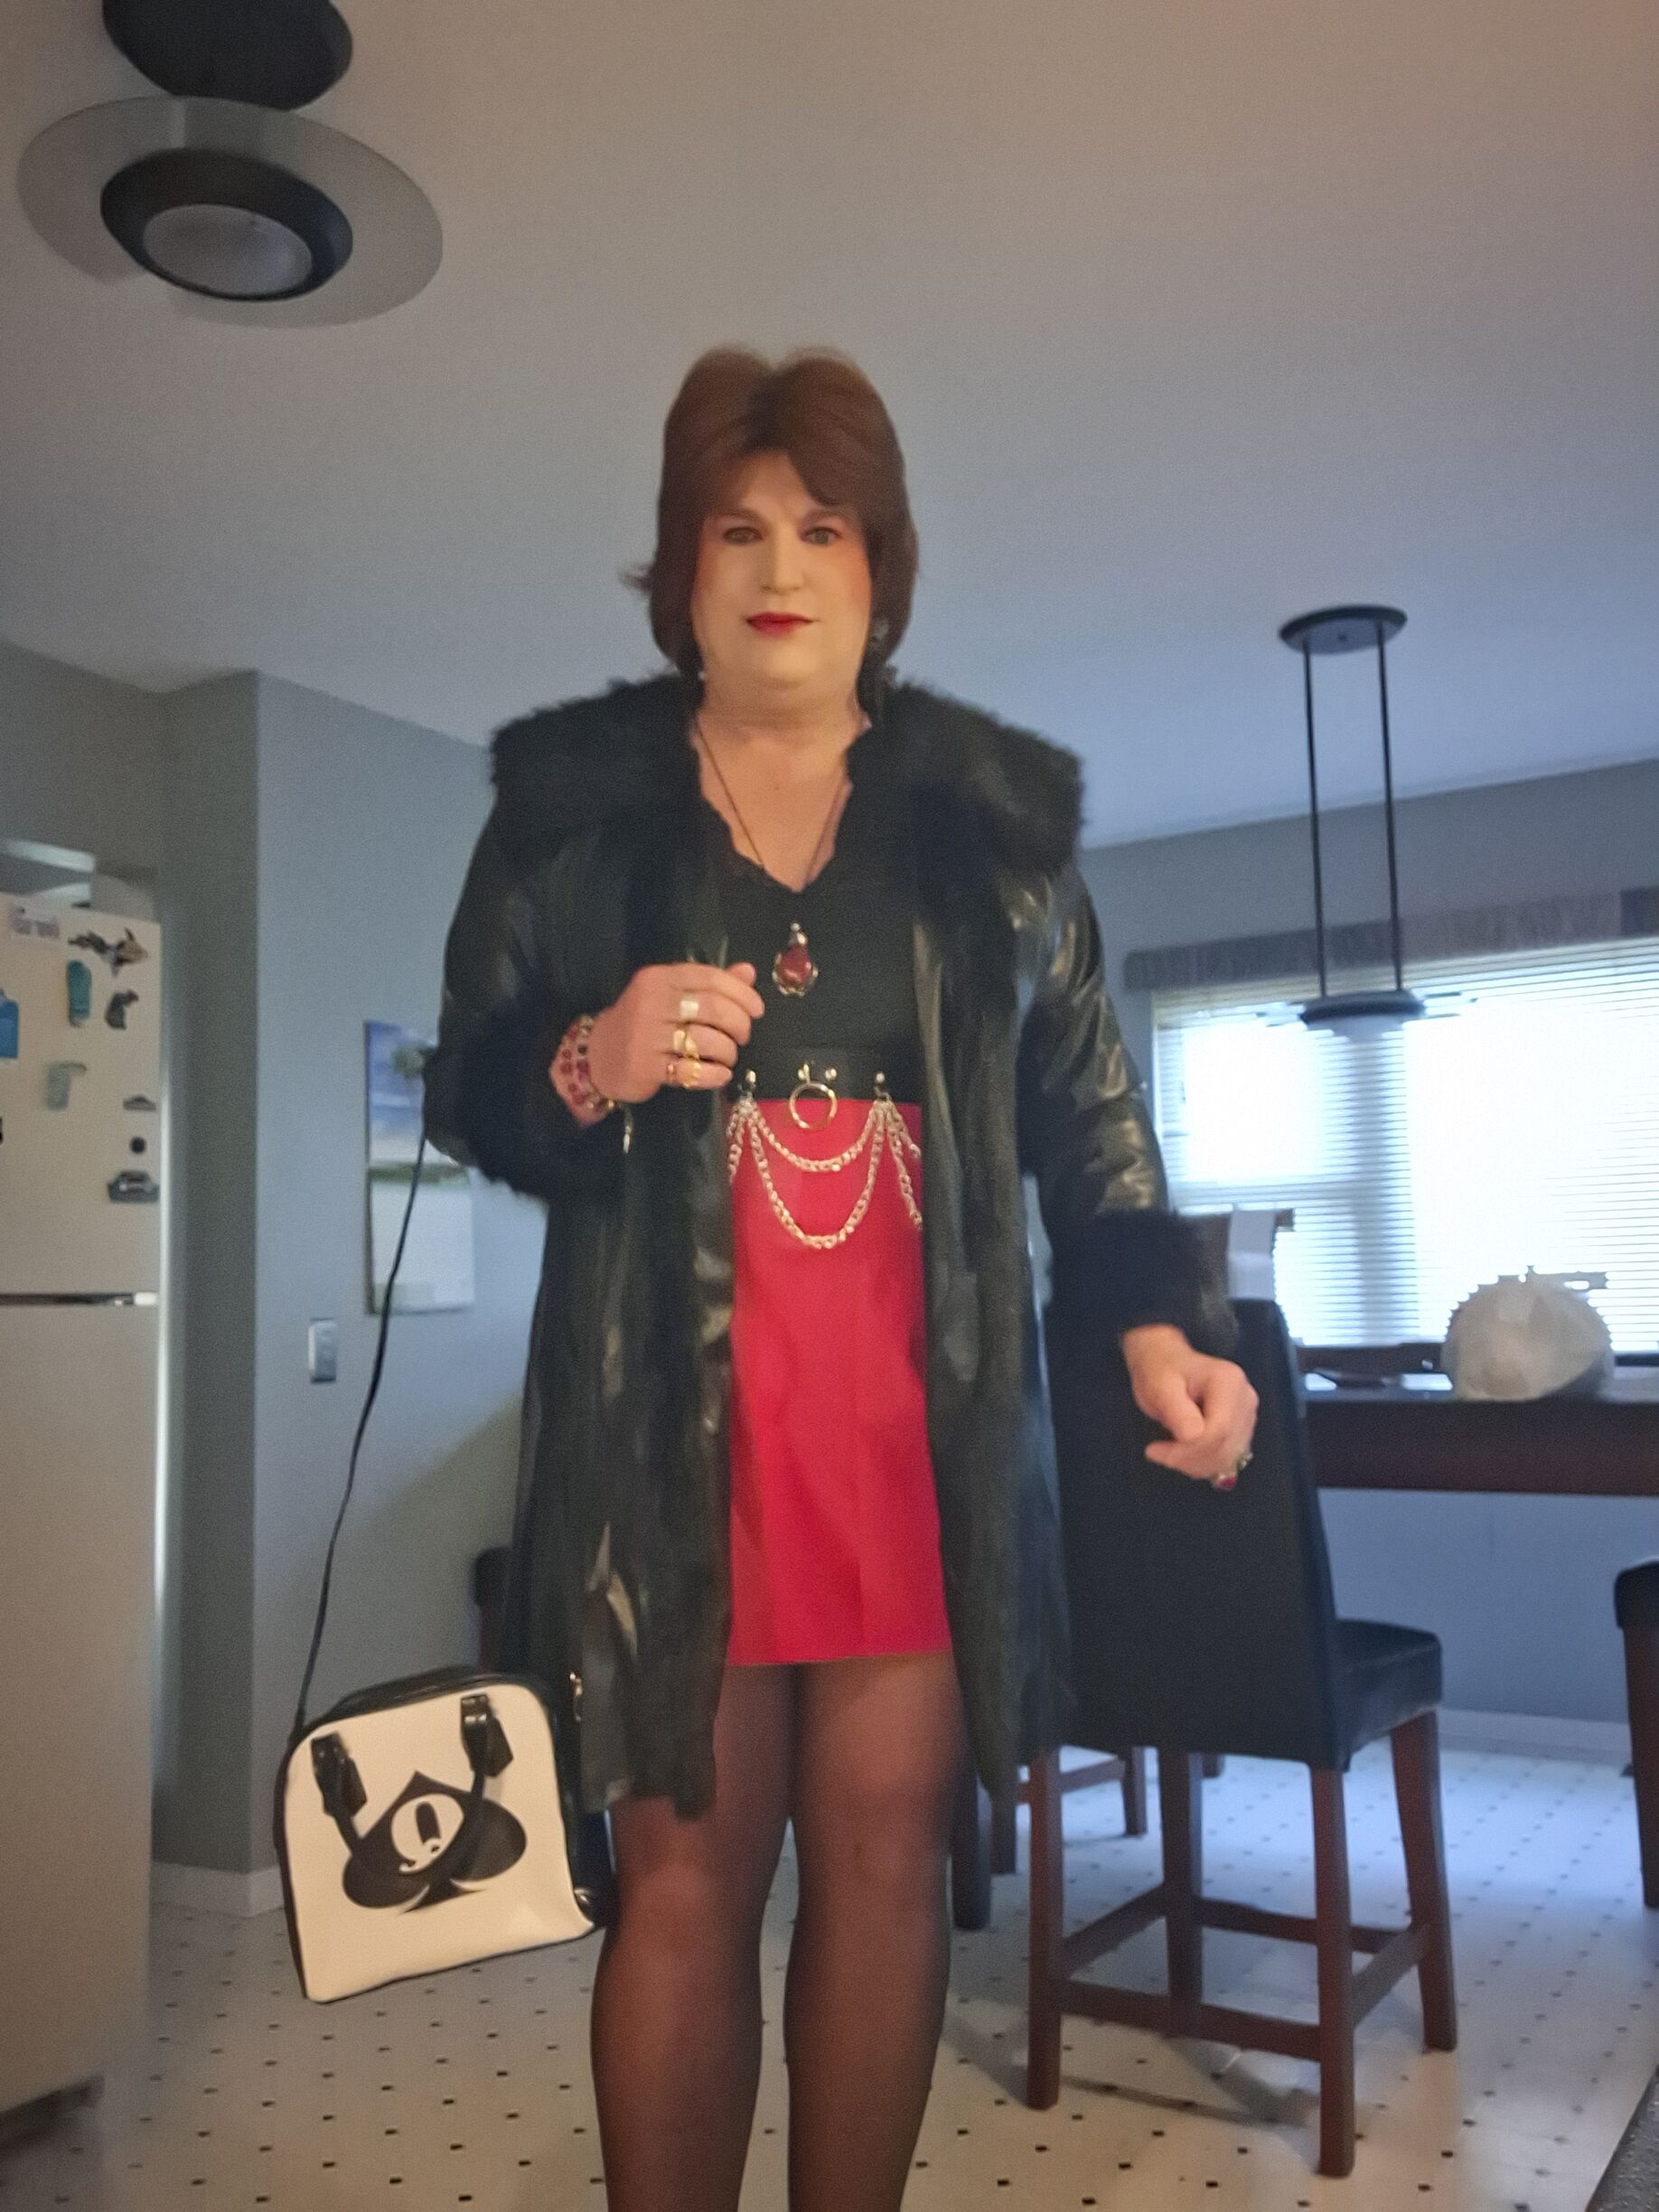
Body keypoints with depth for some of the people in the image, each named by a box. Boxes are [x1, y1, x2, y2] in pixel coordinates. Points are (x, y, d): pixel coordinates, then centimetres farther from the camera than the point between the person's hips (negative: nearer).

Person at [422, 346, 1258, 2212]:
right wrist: (589, 1067, -14)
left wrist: (1151, 1325, -4)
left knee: (886, 1852, 6)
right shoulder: (569, 800, 8)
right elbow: (465, 1094, 9)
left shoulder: (994, 811, 11)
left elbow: (1083, 1103, 10)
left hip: (923, 1415, 2)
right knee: (683, 1869, 1)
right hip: (665, 1421, -1)